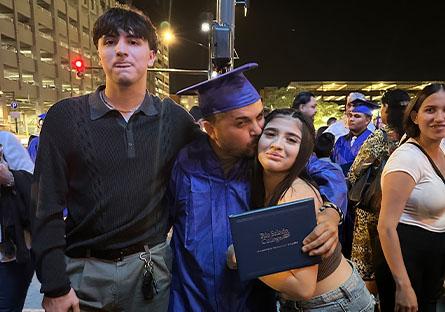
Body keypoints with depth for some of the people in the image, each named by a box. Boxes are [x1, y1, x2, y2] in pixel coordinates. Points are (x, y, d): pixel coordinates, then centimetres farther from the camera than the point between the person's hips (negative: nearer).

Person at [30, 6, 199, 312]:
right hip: (82, 272, 0)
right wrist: (55, 285, -9)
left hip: (150, 270, 1)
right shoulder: (65, 117, -5)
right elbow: (47, 207, -6)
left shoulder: (176, 118, -1)